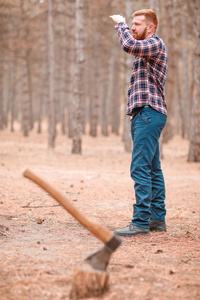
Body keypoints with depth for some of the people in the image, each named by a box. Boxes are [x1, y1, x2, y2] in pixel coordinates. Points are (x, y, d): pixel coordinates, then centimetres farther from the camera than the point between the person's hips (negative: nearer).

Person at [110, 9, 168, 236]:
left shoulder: (155, 43, -7)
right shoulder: (145, 50, 24)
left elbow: (129, 45, -23)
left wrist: (120, 24, -11)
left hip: (148, 113, -11)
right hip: (145, 114, 11)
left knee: (141, 168, -15)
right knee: (152, 169, 11)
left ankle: (141, 222, -18)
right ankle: (157, 219, 16)